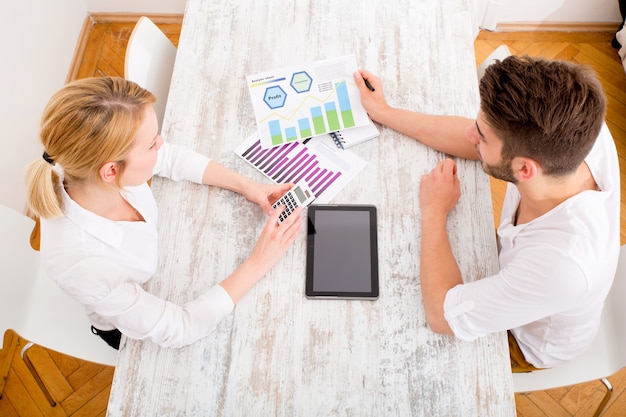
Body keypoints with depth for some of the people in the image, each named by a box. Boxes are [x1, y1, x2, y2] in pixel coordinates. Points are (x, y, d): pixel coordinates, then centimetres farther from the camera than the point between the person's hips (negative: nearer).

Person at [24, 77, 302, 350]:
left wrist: (246, 185, -18)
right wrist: (257, 264, -32)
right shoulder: (81, 263, -44)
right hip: (140, 329, -4)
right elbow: (178, 329, -33)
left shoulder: (84, 166, -29)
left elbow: (173, 158, -10)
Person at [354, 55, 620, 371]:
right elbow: (471, 139, -15)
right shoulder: (581, 132, -32)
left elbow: (442, 315, -36)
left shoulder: (561, 264, -49)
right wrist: (383, 112, -10)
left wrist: (434, 212, -26)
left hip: (529, 342, -5)